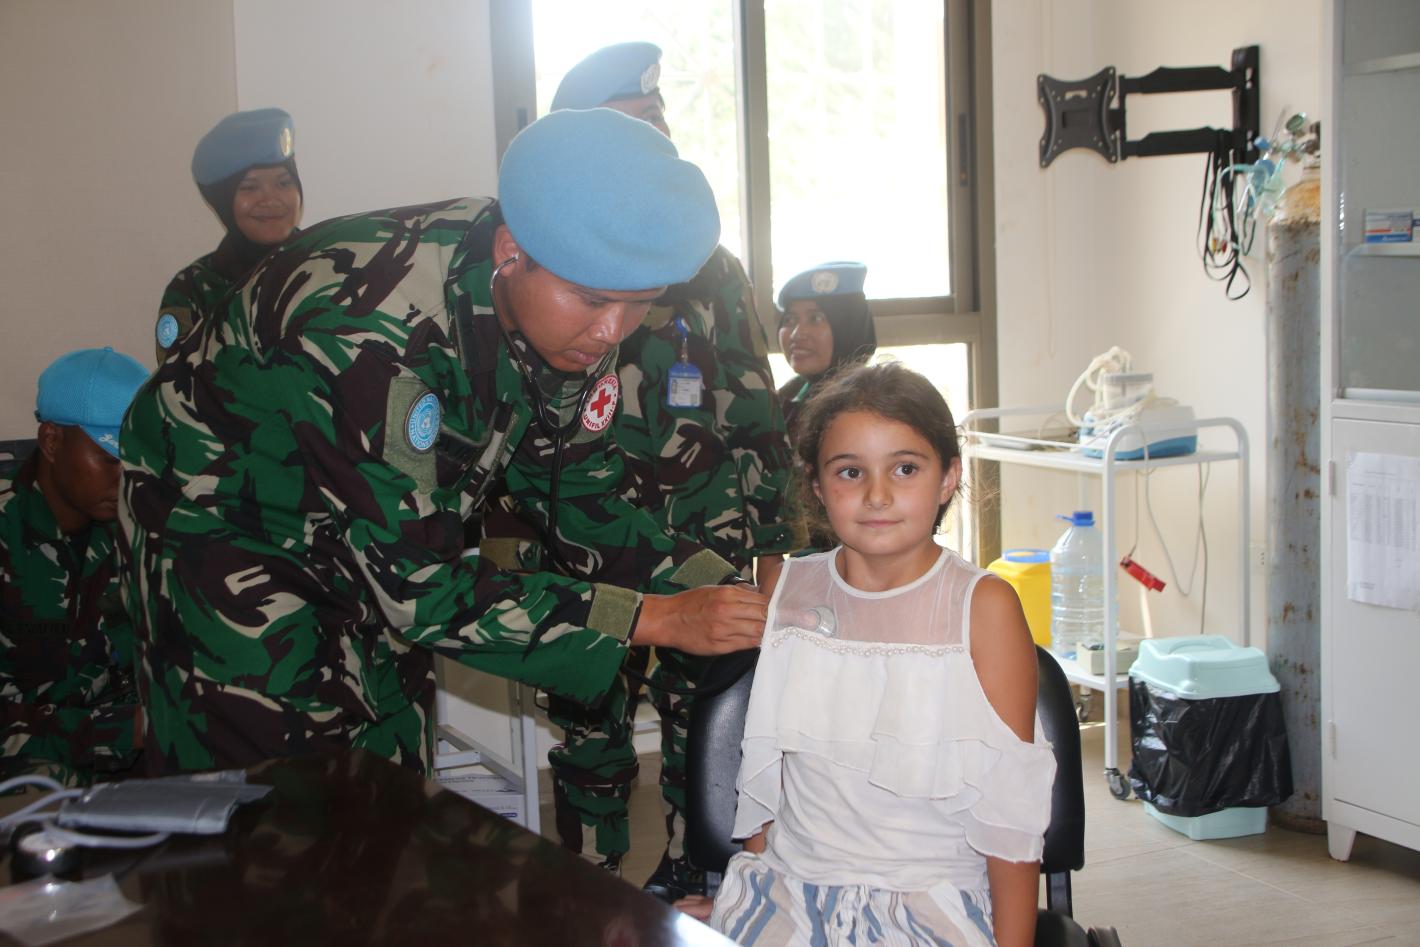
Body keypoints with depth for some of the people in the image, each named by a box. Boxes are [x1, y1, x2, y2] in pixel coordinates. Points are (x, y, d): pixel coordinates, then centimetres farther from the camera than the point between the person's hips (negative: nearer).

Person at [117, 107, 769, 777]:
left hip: (377, 529, 6)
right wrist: (654, 618, -35)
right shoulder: (373, 327, -38)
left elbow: (576, 497, -3)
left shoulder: (574, 318, -16)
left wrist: (722, 589, -18)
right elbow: (417, 588, -34)